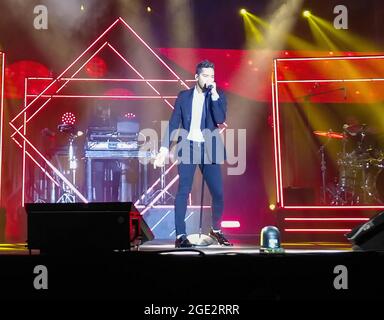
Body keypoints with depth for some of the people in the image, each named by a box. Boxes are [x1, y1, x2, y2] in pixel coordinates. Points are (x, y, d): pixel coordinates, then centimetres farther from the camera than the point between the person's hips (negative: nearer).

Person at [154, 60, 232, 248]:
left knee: (218, 193, 1)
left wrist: (214, 95, -14)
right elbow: (173, 123, 4)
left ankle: (216, 230, 22)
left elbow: (220, 120, -10)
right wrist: (165, 148, -3)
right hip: (188, 148, -1)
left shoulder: (218, 96, 6)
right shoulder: (184, 96, 7)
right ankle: (180, 235, -1)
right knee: (183, 192, -6)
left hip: (209, 149, 1)